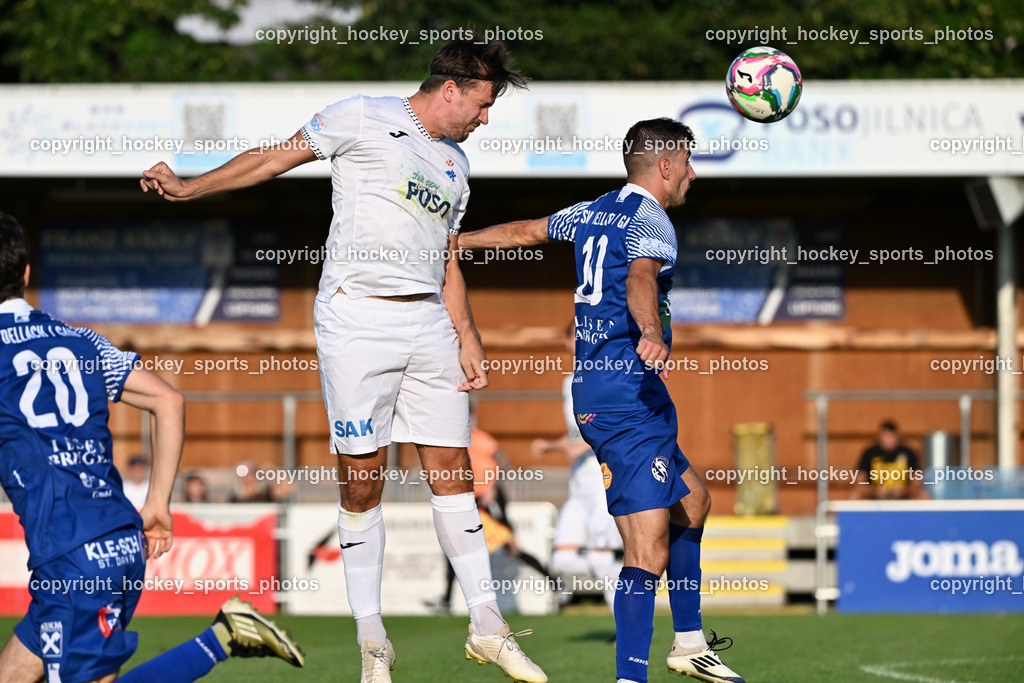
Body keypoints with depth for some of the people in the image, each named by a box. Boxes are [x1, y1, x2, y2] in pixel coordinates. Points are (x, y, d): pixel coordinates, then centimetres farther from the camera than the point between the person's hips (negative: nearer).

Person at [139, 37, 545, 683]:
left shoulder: (455, 165, 20)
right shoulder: (365, 119, -1)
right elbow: (275, 157, -1)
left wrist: (468, 339, 12)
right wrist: (190, 187, -11)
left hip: (430, 325, 6)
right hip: (357, 316, -6)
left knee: (452, 472, 5)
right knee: (362, 478, -4)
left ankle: (487, 627, 10)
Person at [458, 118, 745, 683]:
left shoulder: (593, 213, 18)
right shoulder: (650, 222, -9)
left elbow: (525, 230, 34)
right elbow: (640, 279, -30)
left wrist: (455, 242, 48)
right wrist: (650, 333, -49)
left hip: (591, 388, 10)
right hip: (630, 393, -10)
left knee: (691, 499, 24)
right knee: (649, 549, -16)